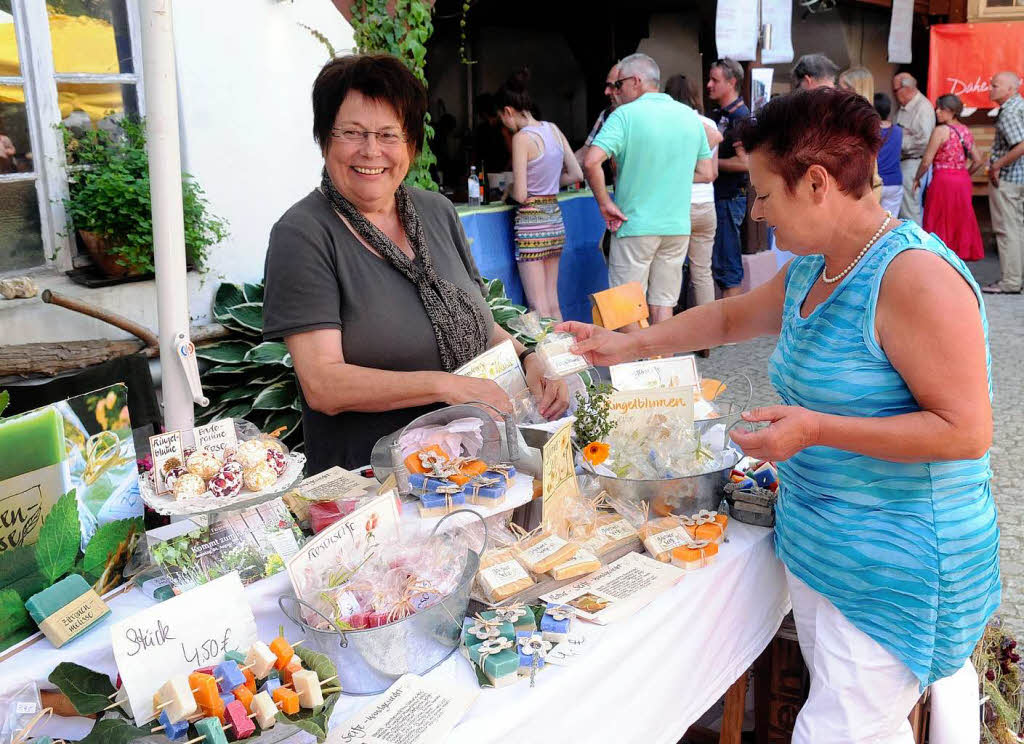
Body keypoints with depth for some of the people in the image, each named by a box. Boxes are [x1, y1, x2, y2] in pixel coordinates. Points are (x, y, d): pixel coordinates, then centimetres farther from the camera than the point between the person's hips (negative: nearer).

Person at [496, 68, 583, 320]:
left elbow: (521, 194, -15)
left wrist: (509, 188, 6)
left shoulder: (522, 138, -13)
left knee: (539, 309, -2)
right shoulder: (553, 129, 7)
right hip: (556, 220, 8)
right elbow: (576, 174, 11)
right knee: (553, 304, 13)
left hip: (531, 222, -7)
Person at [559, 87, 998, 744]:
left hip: (898, 564, -8)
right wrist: (629, 344, 18)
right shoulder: (809, 271, 7)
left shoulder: (915, 277, -21)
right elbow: (730, 317, 23)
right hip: (818, 541, 8)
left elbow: (967, 431, -23)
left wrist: (815, 429, -24)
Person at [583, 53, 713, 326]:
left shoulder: (625, 115, -9)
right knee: (663, 305, 12)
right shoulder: (690, 116, 8)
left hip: (635, 226, -5)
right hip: (678, 226, 5)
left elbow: (591, 163, -22)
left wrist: (605, 204, -11)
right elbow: (706, 174, 12)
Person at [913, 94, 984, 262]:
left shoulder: (941, 130, -10)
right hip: (963, 180, 7)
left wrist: (917, 179, 1)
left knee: (940, 222, 1)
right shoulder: (966, 131, 10)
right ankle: (961, 251, 18)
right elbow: (978, 161, 10)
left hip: (943, 180, -7)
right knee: (961, 220, 13)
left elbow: (926, 161, -12)